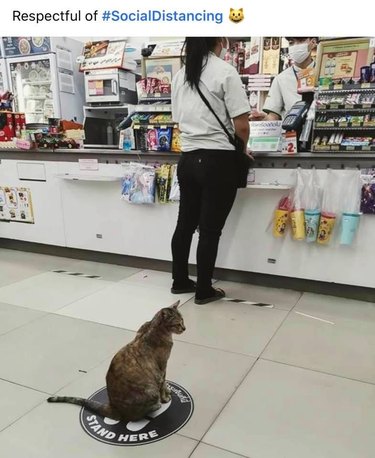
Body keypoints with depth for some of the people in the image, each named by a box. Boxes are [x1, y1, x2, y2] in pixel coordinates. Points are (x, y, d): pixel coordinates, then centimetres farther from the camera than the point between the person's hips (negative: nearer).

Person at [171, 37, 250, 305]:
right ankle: (204, 291, 15)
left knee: (186, 223, 15)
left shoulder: (180, 76, 11)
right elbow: (241, 125, -13)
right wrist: (243, 146, 7)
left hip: (188, 159, 6)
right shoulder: (225, 72, -8)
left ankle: (180, 281, 28)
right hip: (218, 160, -6)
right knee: (210, 229, 2)